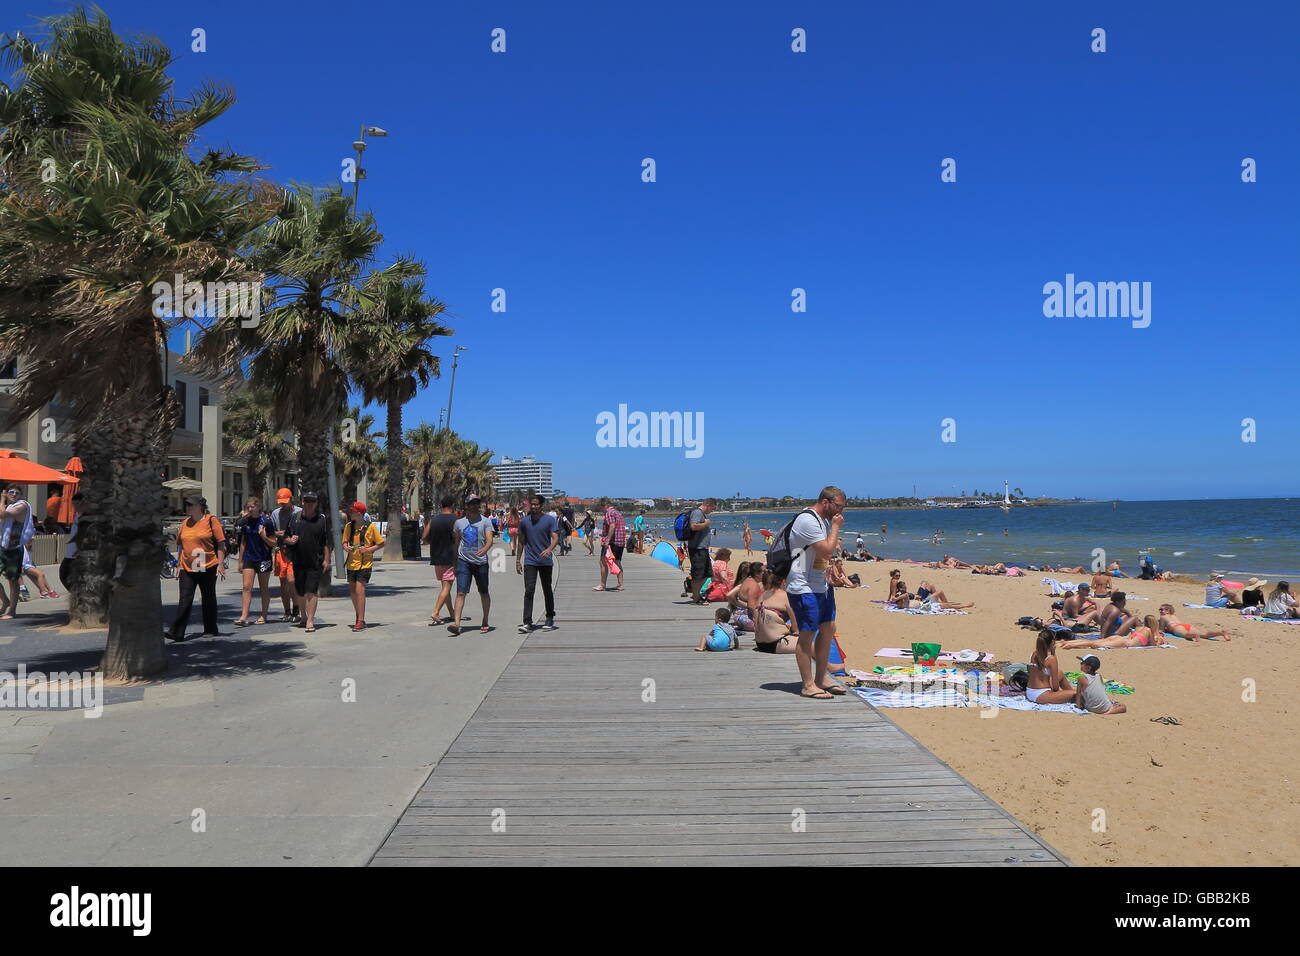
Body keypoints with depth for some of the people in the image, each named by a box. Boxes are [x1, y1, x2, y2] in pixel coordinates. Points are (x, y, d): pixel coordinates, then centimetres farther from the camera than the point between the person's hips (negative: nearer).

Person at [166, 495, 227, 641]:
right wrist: (178, 565, 16)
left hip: (207, 568, -4)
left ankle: (210, 630, 17)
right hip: (187, 569, 4)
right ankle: (176, 632, -6)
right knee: (185, 600, -4)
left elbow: (221, 543, -4)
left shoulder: (211, 521, -3)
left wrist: (221, 564, -9)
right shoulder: (185, 523, 11)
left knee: (209, 599, 7)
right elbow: (180, 545, 19)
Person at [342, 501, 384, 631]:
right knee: (352, 590, 12)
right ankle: (359, 617, 29)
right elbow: (345, 542, 17)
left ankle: (361, 621, -10)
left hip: (365, 563, -6)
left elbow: (381, 543, -2)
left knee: (360, 589, -13)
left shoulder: (370, 526, -7)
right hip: (352, 563, 6)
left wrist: (369, 549, -15)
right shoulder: (349, 526, 7)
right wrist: (346, 547, -6)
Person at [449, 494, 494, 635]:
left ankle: (485, 622, 24)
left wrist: (484, 549, -32)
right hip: (463, 561, 1)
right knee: (460, 592, -11)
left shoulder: (485, 521, 2)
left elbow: (490, 540, -11)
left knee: (484, 593, 10)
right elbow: (456, 543, 18)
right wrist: (454, 563, 17)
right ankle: (456, 623, -17)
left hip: (481, 561, -1)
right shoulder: (459, 522, 10)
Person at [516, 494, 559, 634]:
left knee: (547, 591, 12)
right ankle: (527, 622, -13)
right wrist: (518, 560, 10)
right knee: (529, 591, -10)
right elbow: (521, 542, 12)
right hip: (529, 562, 1)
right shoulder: (524, 521, 5)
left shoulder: (549, 520, -2)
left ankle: (550, 619, 26)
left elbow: (555, 538, -9)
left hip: (546, 561, -1)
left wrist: (549, 549, -29)